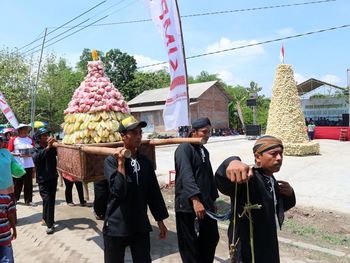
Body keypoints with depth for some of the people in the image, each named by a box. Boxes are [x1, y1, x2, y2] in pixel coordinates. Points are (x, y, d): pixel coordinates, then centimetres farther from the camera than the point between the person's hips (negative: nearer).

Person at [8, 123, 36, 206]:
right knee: (17, 184, 8)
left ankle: (28, 200, 12)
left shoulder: (30, 140, 6)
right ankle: (14, 198, 27)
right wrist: (18, 154, -15)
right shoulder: (13, 140, -2)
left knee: (29, 184, 4)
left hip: (29, 166, 2)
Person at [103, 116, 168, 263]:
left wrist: (160, 220, 9)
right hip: (116, 226, -3)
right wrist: (121, 163, -24)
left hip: (141, 226, 3)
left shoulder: (145, 161, 3)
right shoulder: (111, 161, -9)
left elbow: (154, 192, 7)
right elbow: (118, 191, -22)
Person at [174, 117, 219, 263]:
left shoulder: (204, 151, 15)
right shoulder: (184, 149, -11)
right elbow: (186, 175, -24)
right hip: (188, 204, -8)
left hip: (206, 203, 8)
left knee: (212, 237, 15)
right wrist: (195, 200, -33)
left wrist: (213, 200, 20)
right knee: (189, 244, 5)